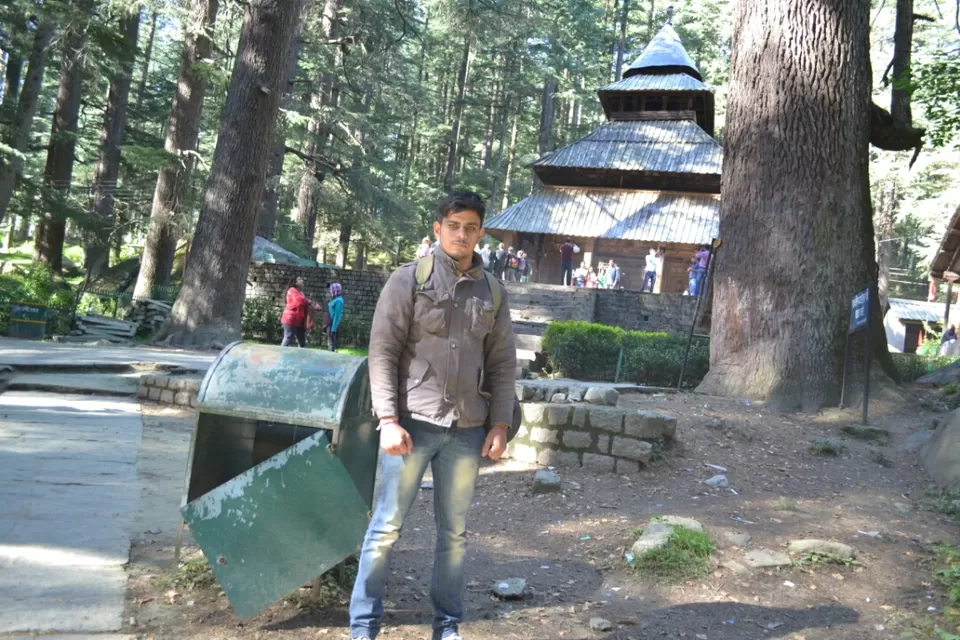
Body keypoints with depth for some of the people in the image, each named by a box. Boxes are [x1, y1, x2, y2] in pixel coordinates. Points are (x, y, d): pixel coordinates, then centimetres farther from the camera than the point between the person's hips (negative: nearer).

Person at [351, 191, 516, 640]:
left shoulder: (494, 293, 11)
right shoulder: (409, 279, -1)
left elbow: (503, 364, 12)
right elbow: (383, 353, -6)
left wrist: (499, 425, 4)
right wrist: (388, 420, -13)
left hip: (467, 429, 4)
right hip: (413, 422, -3)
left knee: (454, 531, 11)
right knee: (386, 526, 1)